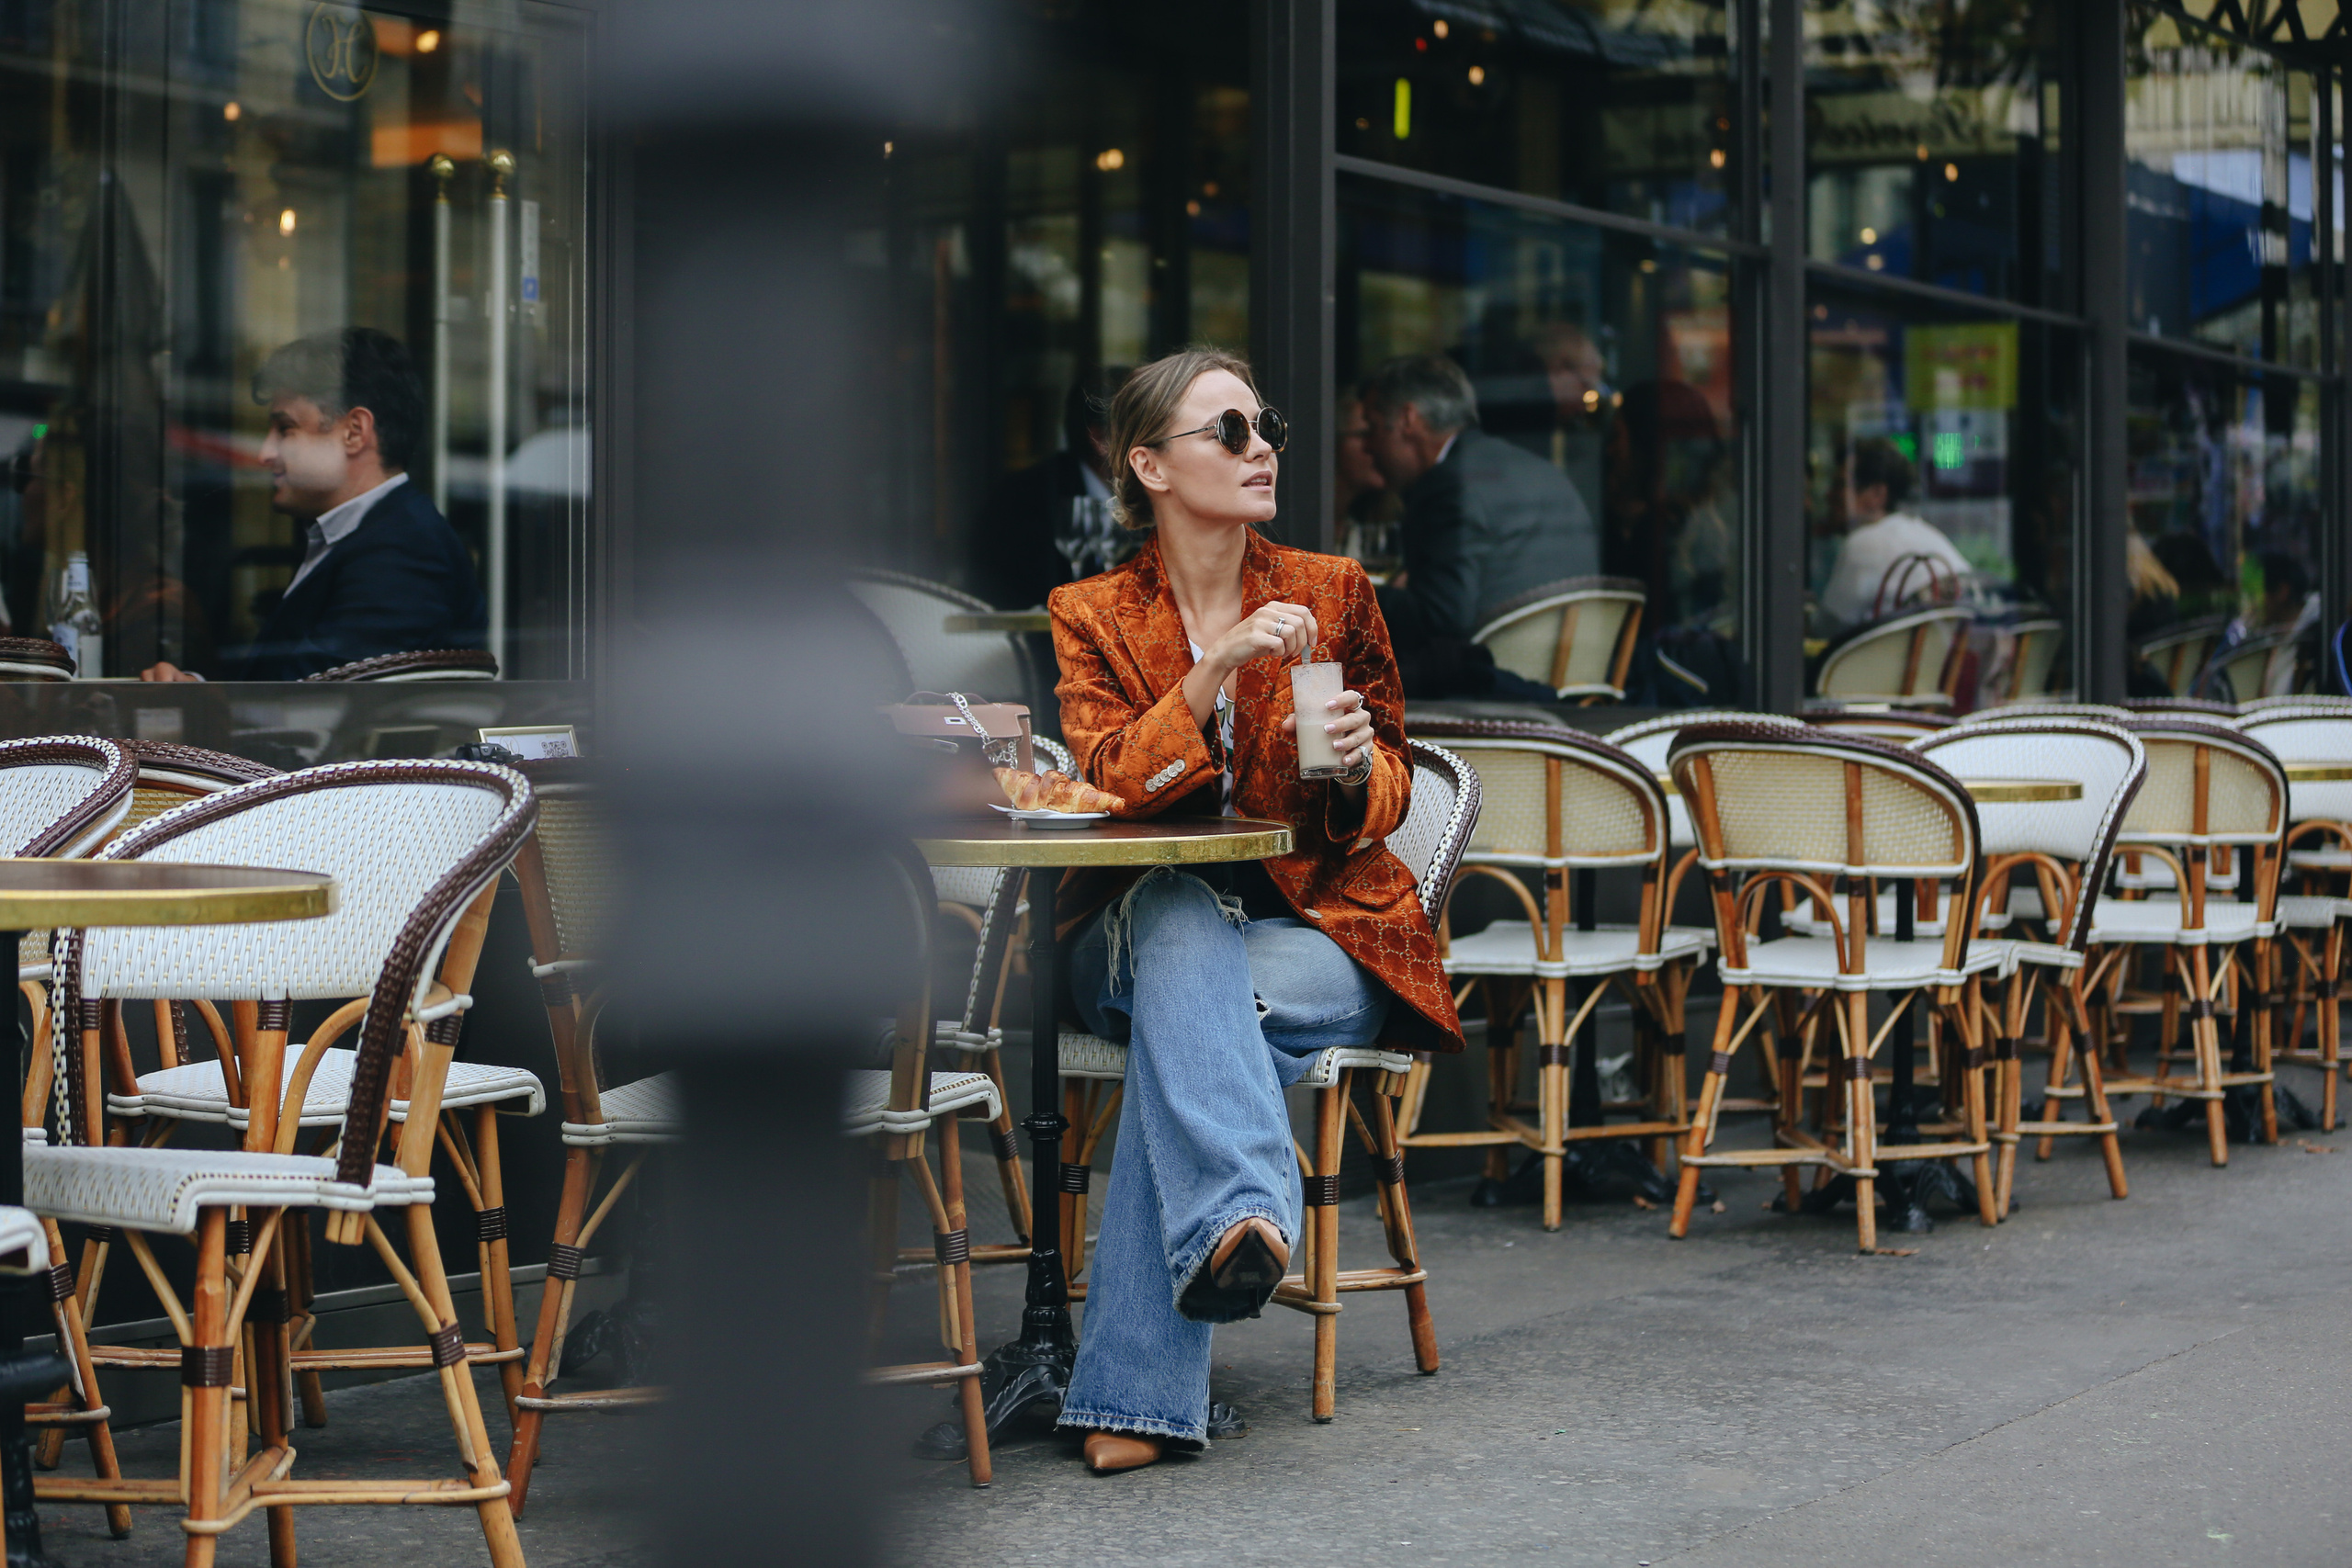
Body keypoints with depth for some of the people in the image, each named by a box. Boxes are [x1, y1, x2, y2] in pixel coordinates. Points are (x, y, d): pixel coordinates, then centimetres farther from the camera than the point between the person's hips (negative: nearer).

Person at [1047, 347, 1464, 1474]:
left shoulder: (1334, 592, 7)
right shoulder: (1093, 615, 5)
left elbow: (1386, 794, 10)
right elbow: (1112, 779, -12)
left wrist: (1357, 765, -15)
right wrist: (1216, 667, -25)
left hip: (1319, 928, 0)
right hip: (1145, 933, 0)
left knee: (1180, 1024, -33)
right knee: (1181, 917, -37)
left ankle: (1134, 1389, -42)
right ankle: (1242, 1213, -60)